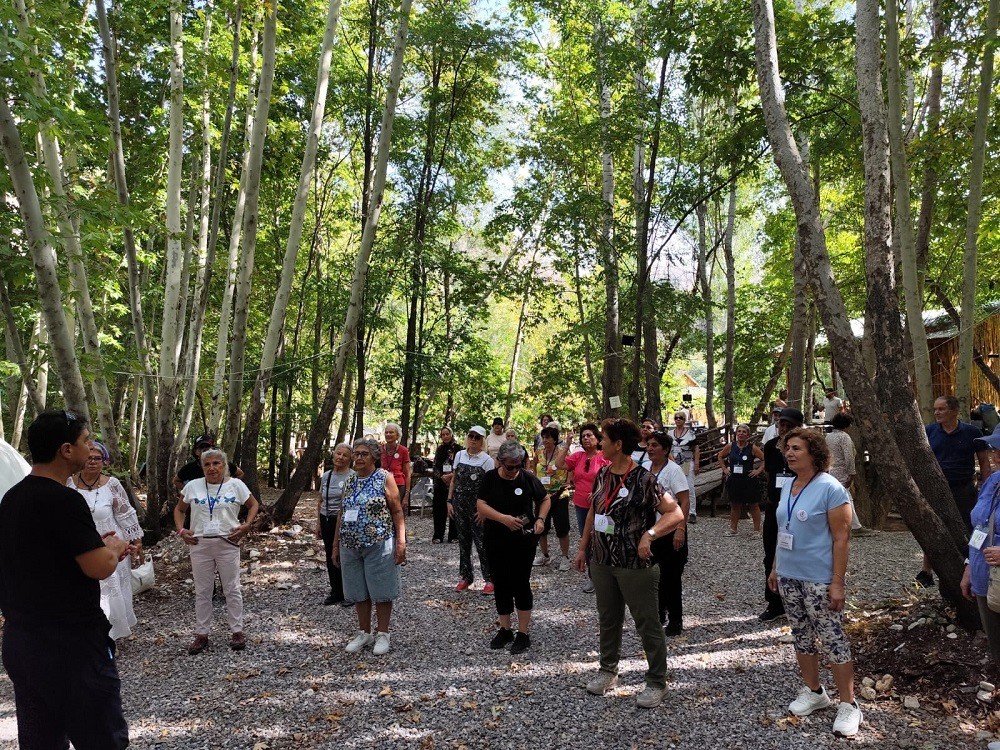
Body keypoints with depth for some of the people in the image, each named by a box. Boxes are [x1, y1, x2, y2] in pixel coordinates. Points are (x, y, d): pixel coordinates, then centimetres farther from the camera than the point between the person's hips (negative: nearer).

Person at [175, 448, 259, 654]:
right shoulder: (193, 486, 3)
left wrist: (246, 525, -7)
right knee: (202, 591, 9)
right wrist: (181, 530, 0)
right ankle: (201, 634, 20)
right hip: (200, 545, 2)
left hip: (228, 544, -2)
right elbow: (179, 509, 15)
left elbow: (253, 504, 7)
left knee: (232, 589, 5)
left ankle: (237, 631, 17)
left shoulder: (235, 485, -1)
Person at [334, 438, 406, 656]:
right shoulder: (350, 482, 11)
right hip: (350, 546, 5)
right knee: (359, 592, 12)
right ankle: (364, 633, 25)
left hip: (378, 545, -5)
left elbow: (397, 511, -7)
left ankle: (382, 634, 16)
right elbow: (342, 515, 17)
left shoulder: (384, 478, -5)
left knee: (381, 591, 3)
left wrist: (401, 542, -13)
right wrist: (336, 545, 15)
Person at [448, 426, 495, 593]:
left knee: (481, 542, -5)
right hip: (459, 504, 4)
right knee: (463, 540, 11)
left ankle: (489, 579, 5)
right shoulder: (459, 455, 6)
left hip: (478, 506, -4)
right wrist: (449, 501, 6)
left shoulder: (487, 460, -6)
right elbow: (454, 481, 12)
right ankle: (466, 577, 23)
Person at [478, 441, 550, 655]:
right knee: (500, 585, 11)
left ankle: (524, 634, 11)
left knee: (521, 585, -1)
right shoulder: (490, 479, -3)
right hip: (495, 541, 2)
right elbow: (481, 506, -11)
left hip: (523, 541, -2)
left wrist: (540, 519, -10)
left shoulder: (528, 478, -5)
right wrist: (504, 518, -25)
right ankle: (505, 631, 26)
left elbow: (544, 499, 9)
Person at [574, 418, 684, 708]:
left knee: (648, 624, 6)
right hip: (602, 562, 7)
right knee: (608, 619, 20)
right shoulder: (603, 474, 4)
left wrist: (649, 534, -31)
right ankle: (608, 669, 38)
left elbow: (676, 514, -19)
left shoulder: (644, 480, -17)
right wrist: (583, 548, 15)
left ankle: (656, 683, 20)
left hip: (636, 565, -6)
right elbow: (593, 512, 15)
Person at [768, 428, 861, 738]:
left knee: (833, 641, 0)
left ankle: (848, 705, 13)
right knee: (801, 637, 16)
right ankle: (813, 692, 31)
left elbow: (841, 538, -16)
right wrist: (776, 568, 16)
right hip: (789, 577, 7)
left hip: (820, 581, -7)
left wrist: (837, 583, -19)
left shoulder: (830, 488, -15)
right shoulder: (788, 486, 8)